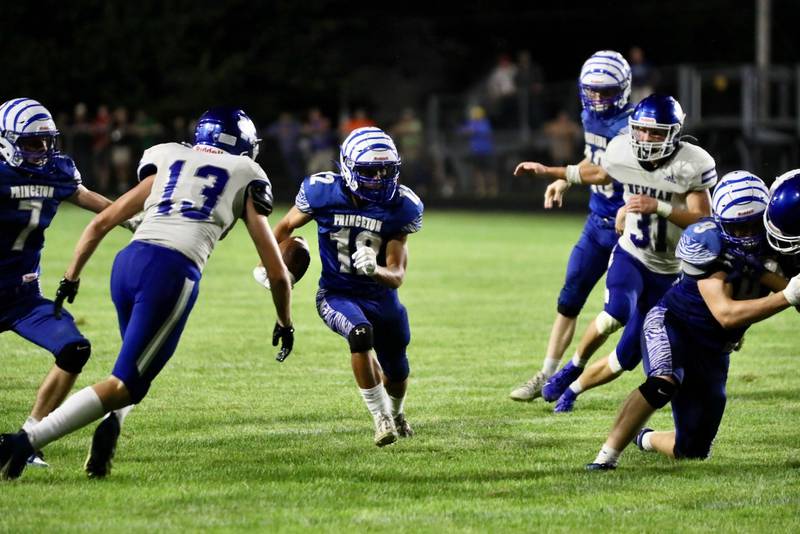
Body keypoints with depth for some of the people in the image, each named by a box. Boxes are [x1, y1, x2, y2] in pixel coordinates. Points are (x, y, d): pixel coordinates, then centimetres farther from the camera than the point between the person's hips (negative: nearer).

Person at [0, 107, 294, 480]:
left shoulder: (167, 163, 27)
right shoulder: (247, 178, 19)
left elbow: (101, 223, 24)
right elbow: (277, 271, 20)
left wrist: (71, 278, 31)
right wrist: (284, 322, 35)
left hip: (128, 261, 4)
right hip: (174, 272, -4)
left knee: (142, 363, 29)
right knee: (126, 385, -1)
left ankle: (110, 424, 0)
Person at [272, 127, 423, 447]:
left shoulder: (400, 207, -16)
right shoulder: (323, 192, -18)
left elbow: (397, 276, -17)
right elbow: (286, 226, 4)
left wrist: (374, 269, -38)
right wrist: (271, 267, -1)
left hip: (381, 296, 3)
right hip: (336, 294, -2)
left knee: (396, 372, 17)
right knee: (360, 332, -34)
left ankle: (396, 413, 54)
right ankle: (381, 418, -21)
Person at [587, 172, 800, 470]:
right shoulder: (710, 244, -25)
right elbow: (726, 314, -31)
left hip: (712, 353, 6)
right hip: (671, 324, -6)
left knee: (692, 452, 8)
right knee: (664, 383, -40)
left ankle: (646, 439, 41)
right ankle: (607, 455, -29)